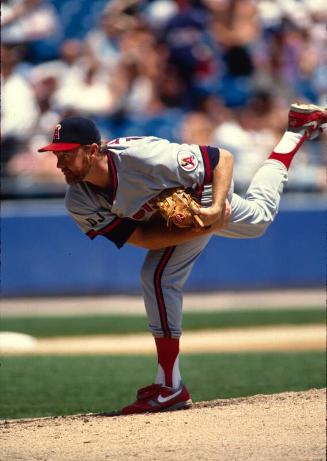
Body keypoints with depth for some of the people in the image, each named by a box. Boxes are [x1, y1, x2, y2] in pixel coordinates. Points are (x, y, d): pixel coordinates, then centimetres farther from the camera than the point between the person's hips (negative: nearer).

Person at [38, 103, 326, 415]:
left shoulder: (143, 157, -44)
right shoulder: (79, 203, -28)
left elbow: (222, 158, -35)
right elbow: (140, 237, -28)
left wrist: (217, 208, -48)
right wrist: (201, 229, -37)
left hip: (208, 192, -6)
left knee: (158, 274, -24)